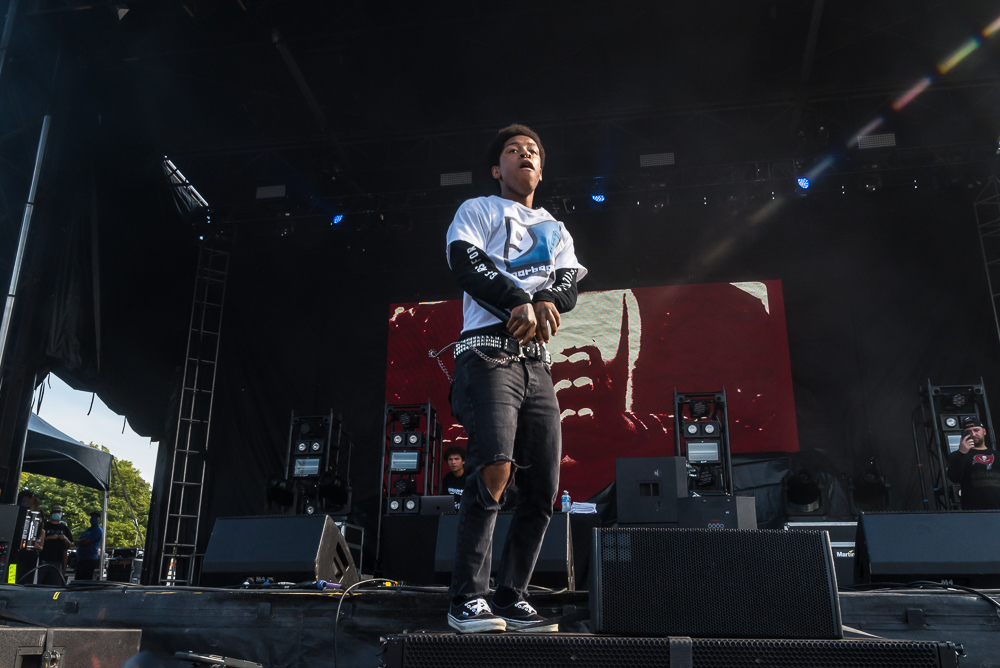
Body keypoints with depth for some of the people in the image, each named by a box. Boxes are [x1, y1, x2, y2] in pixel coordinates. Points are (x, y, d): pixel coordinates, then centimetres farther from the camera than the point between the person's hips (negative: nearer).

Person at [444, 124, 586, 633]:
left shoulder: (556, 231, 27)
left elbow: (569, 287, 10)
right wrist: (522, 301, -18)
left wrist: (540, 301, -13)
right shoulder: (476, 211, 14)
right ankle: (468, 600, -15)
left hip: (537, 363, 6)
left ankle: (511, 598, 10)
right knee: (494, 468, -23)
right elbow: (466, 263, -6)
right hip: (488, 353, -6)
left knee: (543, 488, -1)